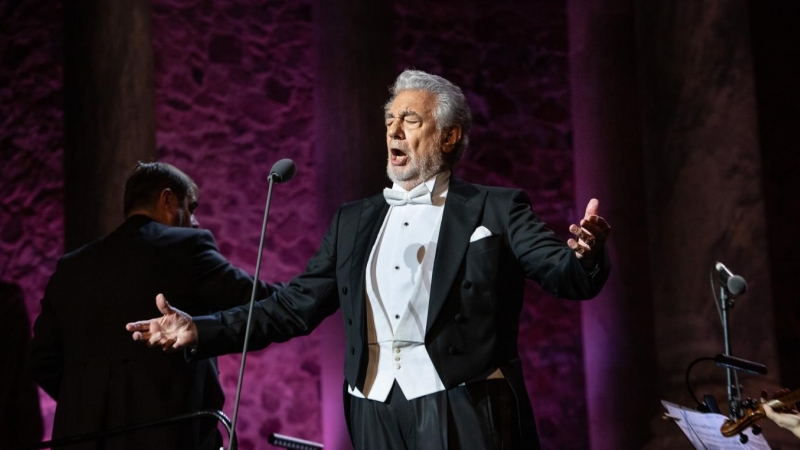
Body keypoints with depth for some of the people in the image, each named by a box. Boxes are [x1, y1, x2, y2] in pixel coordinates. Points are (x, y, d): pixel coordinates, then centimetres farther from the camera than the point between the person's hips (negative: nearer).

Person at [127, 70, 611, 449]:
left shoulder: (496, 208, 3)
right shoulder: (354, 221, 15)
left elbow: (568, 276, -8)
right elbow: (296, 306, 13)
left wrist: (586, 252, -33)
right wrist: (201, 330, 3)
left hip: (462, 411, -4)